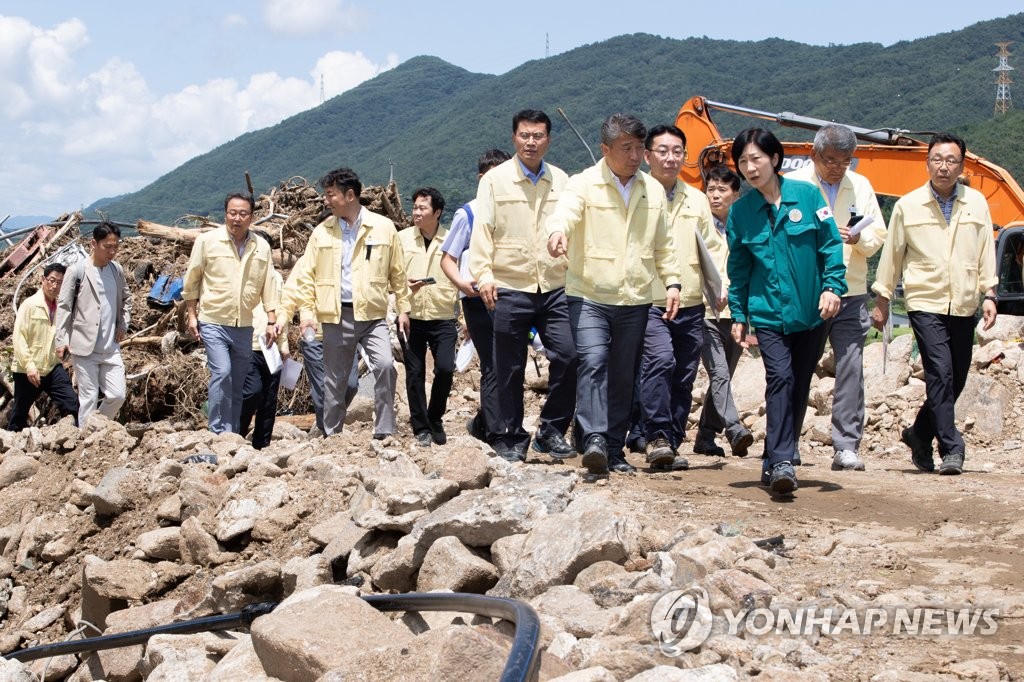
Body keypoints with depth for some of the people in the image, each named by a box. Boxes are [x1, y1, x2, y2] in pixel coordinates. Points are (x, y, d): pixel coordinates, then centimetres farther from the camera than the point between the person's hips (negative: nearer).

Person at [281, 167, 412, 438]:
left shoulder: (383, 227, 0)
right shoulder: (322, 232, 4)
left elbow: (398, 272, 6)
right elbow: (306, 274, 5)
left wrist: (403, 308, 5)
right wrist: (306, 311, -4)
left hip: (373, 315, -2)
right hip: (336, 316, 2)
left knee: (385, 365, -21)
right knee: (334, 379, 8)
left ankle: (384, 433, -12)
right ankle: (331, 436, 21)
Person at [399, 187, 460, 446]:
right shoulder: (402, 238, 3)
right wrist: (404, 286, -13)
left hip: (443, 319, -1)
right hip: (411, 318, 1)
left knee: (445, 369, -10)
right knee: (415, 373, 4)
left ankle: (435, 419, 13)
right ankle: (421, 428, 16)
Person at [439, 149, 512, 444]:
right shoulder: (468, 214, 1)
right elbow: (447, 259, 3)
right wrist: (462, 282, -17)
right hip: (478, 299, -4)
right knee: (493, 369, -10)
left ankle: (482, 424, 26)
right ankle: (497, 436, -8)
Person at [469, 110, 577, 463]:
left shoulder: (561, 181, 11)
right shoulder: (495, 180, 2)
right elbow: (482, 231, -3)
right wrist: (483, 275, -15)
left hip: (555, 288, 2)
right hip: (511, 288, -2)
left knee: (568, 356, -9)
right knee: (510, 369, 4)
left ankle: (552, 431, 8)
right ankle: (510, 438, 17)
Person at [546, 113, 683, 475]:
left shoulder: (653, 190, 10)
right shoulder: (583, 184, -5)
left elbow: (663, 244, 18)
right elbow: (565, 212, -26)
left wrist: (672, 281, 7)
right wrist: (558, 232, -49)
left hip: (635, 301, 5)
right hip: (589, 297, -4)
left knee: (623, 378, 8)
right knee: (593, 362, -22)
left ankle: (614, 449, 16)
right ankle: (594, 440, -26)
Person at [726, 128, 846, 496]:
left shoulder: (807, 195, -3)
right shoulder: (740, 211, 2)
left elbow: (830, 244, 0)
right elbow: (738, 267, 9)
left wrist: (832, 286, -10)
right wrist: (738, 314, 7)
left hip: (811, 312, 1)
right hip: (767, 311, -1)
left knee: (799, 386, 8)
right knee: (780, 377, -19)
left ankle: (776, 462, 21)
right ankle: (781, 462, -21)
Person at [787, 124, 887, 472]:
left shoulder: (861, 186, 12)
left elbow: (877, 235, 12)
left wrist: (859, 238, -10)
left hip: (850, 293, 2)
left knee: (851, 368, -7)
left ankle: (846, 447, -5)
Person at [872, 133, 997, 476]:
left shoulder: (977, 203, 7)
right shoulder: (907, 206, 2)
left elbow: (986, 252, 10)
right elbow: (892, 254, 7)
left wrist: (989, 295, 4)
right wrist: (882, 300, 9)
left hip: (964, 306, 3)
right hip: (925, 304, -3)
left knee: (956, 380, 8)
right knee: (941, 375, -15)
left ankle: (920, 435, 28)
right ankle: (951, 450, -12)